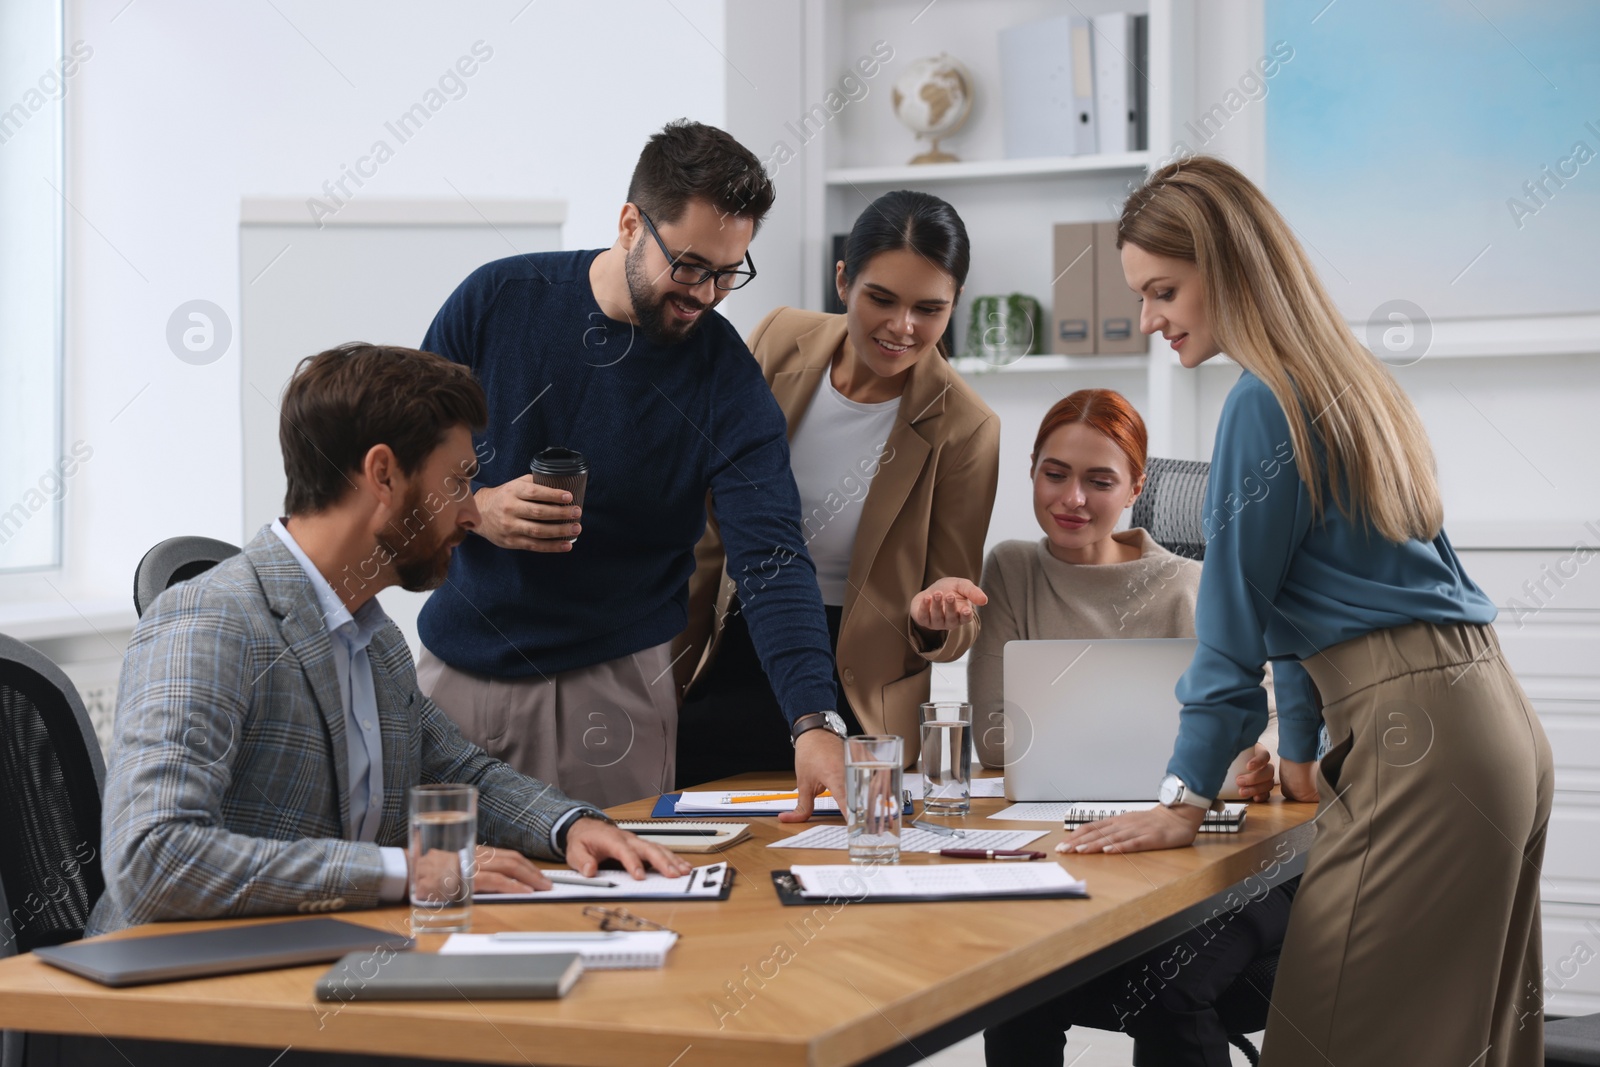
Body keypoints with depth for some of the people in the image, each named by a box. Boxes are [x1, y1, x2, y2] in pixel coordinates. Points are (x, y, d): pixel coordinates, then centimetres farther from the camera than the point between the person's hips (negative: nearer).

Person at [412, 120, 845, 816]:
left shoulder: (729, 381, -9)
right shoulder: (498, 300, -4)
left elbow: (771, 560, -18)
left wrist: (814, 722, -31)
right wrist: (474, 509, -17)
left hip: (613, 690, -1)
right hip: (455, 665, 2)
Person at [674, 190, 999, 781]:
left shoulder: (964, 429, -14)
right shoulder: (781, 341, -4)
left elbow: (954, 631, -5)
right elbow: (714, 527, 8)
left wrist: (936, 617, -30)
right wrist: (671, 665, 12)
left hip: (849, 682, -4)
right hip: (738, 641, 5)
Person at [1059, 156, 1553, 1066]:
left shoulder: (1268, 403, -10)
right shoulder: (1344, 378, 19)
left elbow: (1235, 613, -9)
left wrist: (1185, 800, -3)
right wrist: (1300, 749, 31)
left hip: (1418, 741, -10)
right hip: (1497, 725, 10)